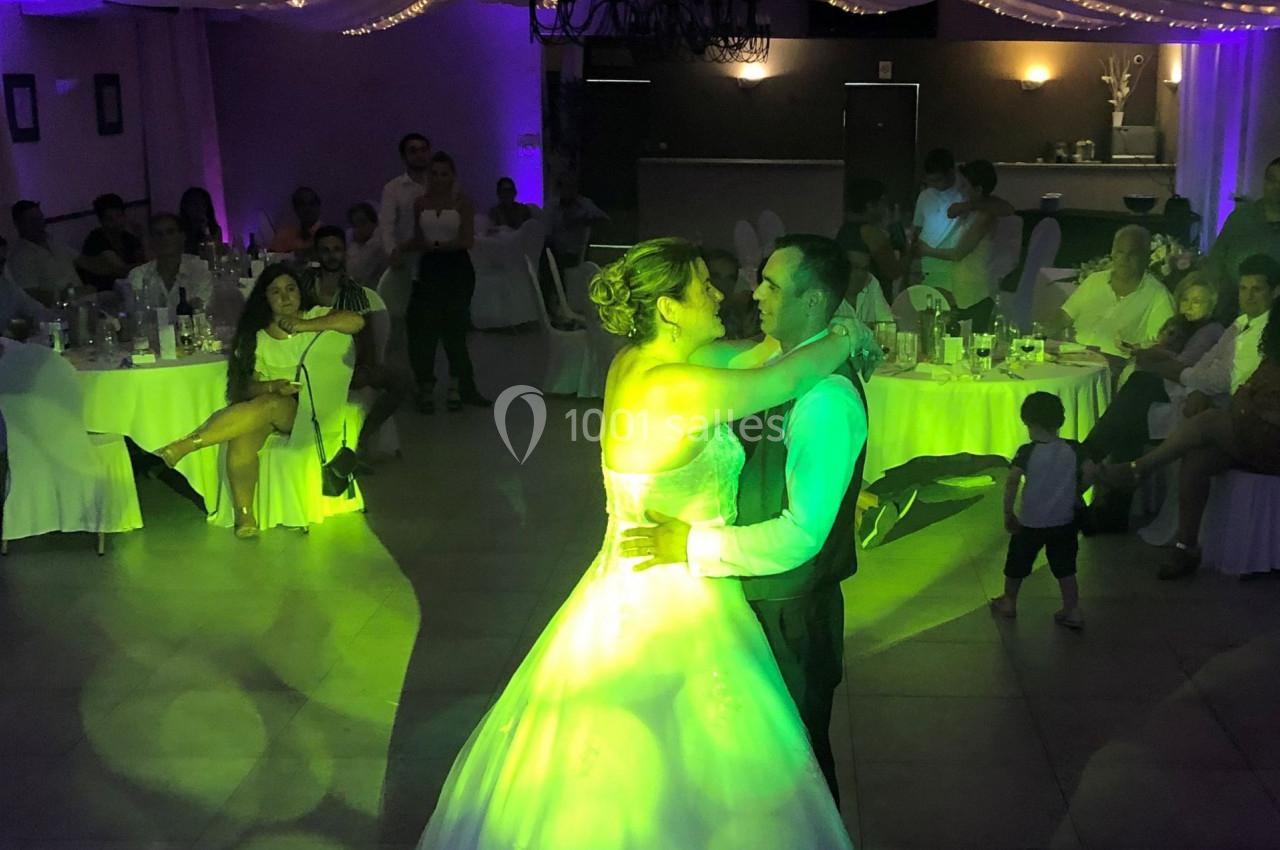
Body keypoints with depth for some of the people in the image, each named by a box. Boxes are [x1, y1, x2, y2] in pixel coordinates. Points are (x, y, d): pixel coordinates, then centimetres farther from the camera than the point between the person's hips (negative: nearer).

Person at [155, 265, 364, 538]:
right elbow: (249, 386, 6)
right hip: (267, 410, 2)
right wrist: (273, 387, -16)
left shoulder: (315, 317, 8)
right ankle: (244, 514, -27)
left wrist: (303, 326, -13)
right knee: (243, 437, -32)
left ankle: (185, 445, -37)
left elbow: (356, 321, -12)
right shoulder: (258, 338, 13)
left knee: (268, 405, -35)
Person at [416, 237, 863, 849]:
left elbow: (744, 355, 11)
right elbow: (790, 378, -20)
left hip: (629, 589, 9)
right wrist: (842, 338, -1)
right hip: (671, 610, -9)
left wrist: (818, 335, 5)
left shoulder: (636, 360, 1)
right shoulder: (672, 386, -26)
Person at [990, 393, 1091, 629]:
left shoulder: (1028, 452, -16)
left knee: (1017, 564, 18)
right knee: (1065, 568, 14)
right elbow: (1090, 472, -10)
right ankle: (1072, 611, 12)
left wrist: (1008, 513, -14)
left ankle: (1008, 602, 35)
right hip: (1064, 521, 2)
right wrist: (1075, 494, 7)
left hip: (1030, 522, -2)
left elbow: (1012, 481, -24)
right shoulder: (1073, 449, -7)